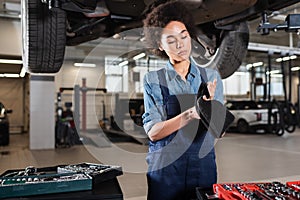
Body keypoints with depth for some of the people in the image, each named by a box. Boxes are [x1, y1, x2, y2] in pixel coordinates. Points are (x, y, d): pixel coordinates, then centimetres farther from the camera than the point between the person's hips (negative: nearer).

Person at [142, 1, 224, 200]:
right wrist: (190, 114, -26)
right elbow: (153, 132, -12)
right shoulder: (153, 80, -4)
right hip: (165, 171, -1)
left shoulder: (211, 77, 1)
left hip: (204, 168, 2)